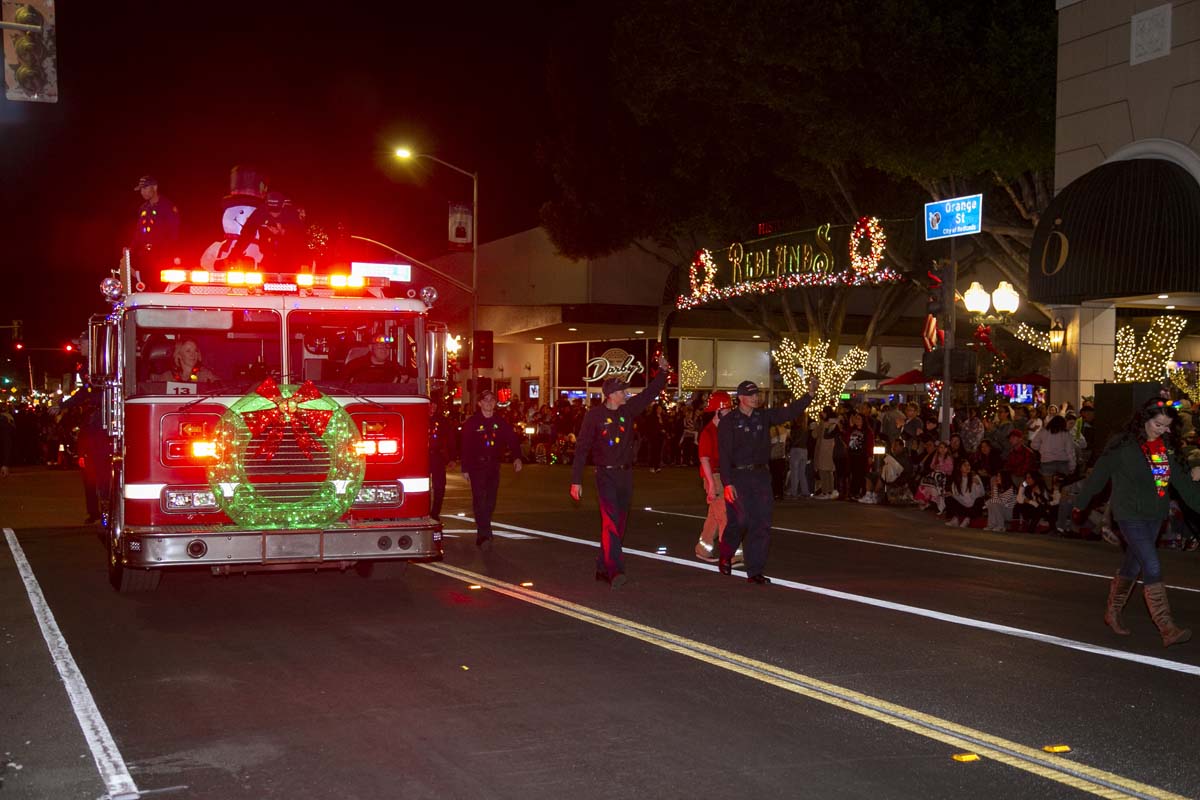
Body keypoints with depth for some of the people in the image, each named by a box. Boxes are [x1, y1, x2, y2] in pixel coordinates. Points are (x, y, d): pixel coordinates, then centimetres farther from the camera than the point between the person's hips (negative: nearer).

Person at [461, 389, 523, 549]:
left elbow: (512, 438, -1)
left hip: (493, 466, 4)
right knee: (480, 501, -12)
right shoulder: (472, 422, -4)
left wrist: (517, 457, -18)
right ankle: (485, 536, -17)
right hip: (476, 466, -4)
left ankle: (481, 534, 21)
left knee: (490, 502, 8)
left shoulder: (500, 421, 7)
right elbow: (465, 446, -4)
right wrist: (465, 469, -5)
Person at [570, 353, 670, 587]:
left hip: (625, 474, 6)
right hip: (606, 474, -6)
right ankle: (615, 570, -22)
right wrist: (576, 481, -10)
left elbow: (650, 393, 16)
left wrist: (663, 371, 4)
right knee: (610, 522, -16)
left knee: (619, 524, 9)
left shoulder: (628, 410, 7)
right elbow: (582, 448, -7)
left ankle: (603, 568, 19)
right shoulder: (594, 415, -7)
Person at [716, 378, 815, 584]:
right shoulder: (730, 422, -5)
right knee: (741, 519, -9)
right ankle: (725, 556, 19)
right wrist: (728, 483, -15)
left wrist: (809, 395, -9)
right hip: (738, 476, -5)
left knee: (761, 524, 1)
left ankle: (755, 571, 8)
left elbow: (789, 412, 5)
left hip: (761, 475, 5)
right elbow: (724, 454, -9)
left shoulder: (763, 416, 9)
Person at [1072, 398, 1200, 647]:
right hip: (1130, 515, -6)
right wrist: (1080, 505, 1)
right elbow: (1098, 475, -5)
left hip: (1154, 516, 6)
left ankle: (1113, 612, 34)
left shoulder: (1166, 446, 5)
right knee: (1152, 568, -14)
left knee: (1132, 566, 16)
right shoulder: (1123, 445, -13)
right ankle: (1167, 629, -15)